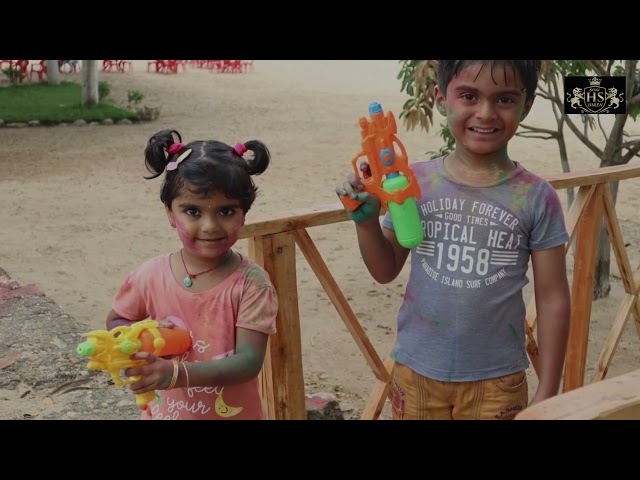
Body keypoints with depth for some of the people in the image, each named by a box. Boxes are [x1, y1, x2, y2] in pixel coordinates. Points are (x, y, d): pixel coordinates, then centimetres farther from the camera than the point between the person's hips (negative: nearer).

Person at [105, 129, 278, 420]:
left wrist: (176, 373, -37)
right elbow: (115, 322, 4)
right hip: (165, 412, 2)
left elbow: (249, 361, -26)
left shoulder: (251, 283, -21)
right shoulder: (151, 276, -12)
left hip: (233, 414, -2)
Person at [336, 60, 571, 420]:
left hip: (496, 380, -1)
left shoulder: (536, 198, -10)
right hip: (416, 372, 2)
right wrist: (366, 219, -12)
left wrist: (548, 392, -3)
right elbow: (386, 271, 5)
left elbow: (553, 301, -4)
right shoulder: (416, 182, -6)